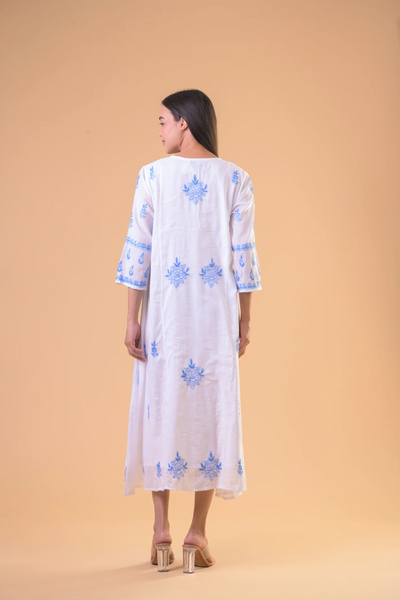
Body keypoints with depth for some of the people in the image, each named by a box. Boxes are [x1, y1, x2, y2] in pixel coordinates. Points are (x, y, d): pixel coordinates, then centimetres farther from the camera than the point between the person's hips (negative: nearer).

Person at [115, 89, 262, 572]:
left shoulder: (152, 175, -2)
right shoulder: (236, 179, 2)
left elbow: (137, 251, -5)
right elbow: (244, 255, 0)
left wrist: (132, 319, -1)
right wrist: (244, 321, 7)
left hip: (164, 310, 0)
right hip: (217, 313, 1)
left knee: (160, 408, 8)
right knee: (212, 410, 6)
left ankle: (161, 528, 7)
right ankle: (197, 532, 6)